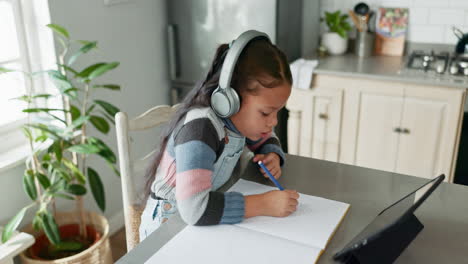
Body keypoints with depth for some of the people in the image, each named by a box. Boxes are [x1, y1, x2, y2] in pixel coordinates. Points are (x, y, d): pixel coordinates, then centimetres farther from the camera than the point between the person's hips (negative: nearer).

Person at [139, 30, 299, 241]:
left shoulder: (238, 117, -8)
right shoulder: (199, 128, -30)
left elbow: (266, 140, 14)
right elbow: (195, 208, -39)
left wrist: (272, 157, -8)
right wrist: (264, 204, -34)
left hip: (210, 221, 7)